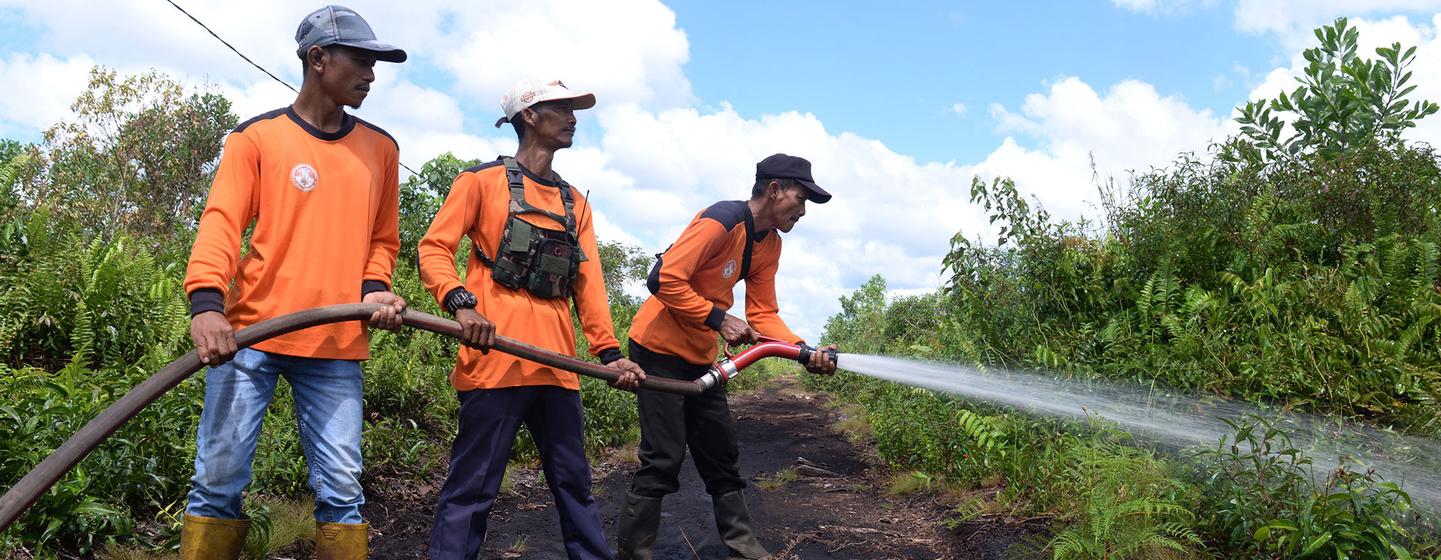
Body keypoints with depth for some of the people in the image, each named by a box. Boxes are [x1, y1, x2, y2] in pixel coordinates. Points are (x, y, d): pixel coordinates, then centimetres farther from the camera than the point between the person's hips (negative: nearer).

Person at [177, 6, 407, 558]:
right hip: (250, 332, -2)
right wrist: (207, 303, -24)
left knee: (341, 490, 1)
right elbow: (221, 222, -8)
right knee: (218, 479, 0)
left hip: (338, 346, 3)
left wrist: (376, 287, -2)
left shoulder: (381, 149, 13)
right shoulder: (258, 137, 2)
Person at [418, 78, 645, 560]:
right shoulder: (484, 180, 3)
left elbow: (588, 281, 15)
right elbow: (434, 249, -3)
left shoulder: (575, 203, 20)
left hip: (558, 364, 6)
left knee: (573, 482, 14)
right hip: (496, 357, -6)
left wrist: (608, 351, 4)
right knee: (473, 488, -4)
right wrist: (461, 303, -21)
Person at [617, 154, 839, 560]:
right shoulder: (721, 221, -21)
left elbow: (763, 314, 2)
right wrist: (719, 320, -24)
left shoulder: (770, 244, 7)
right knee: (664, 459, -9)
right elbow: (667, 281, -26)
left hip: (699, 358, 9)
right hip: (660, 348, -9)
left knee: (722, 455, 13)